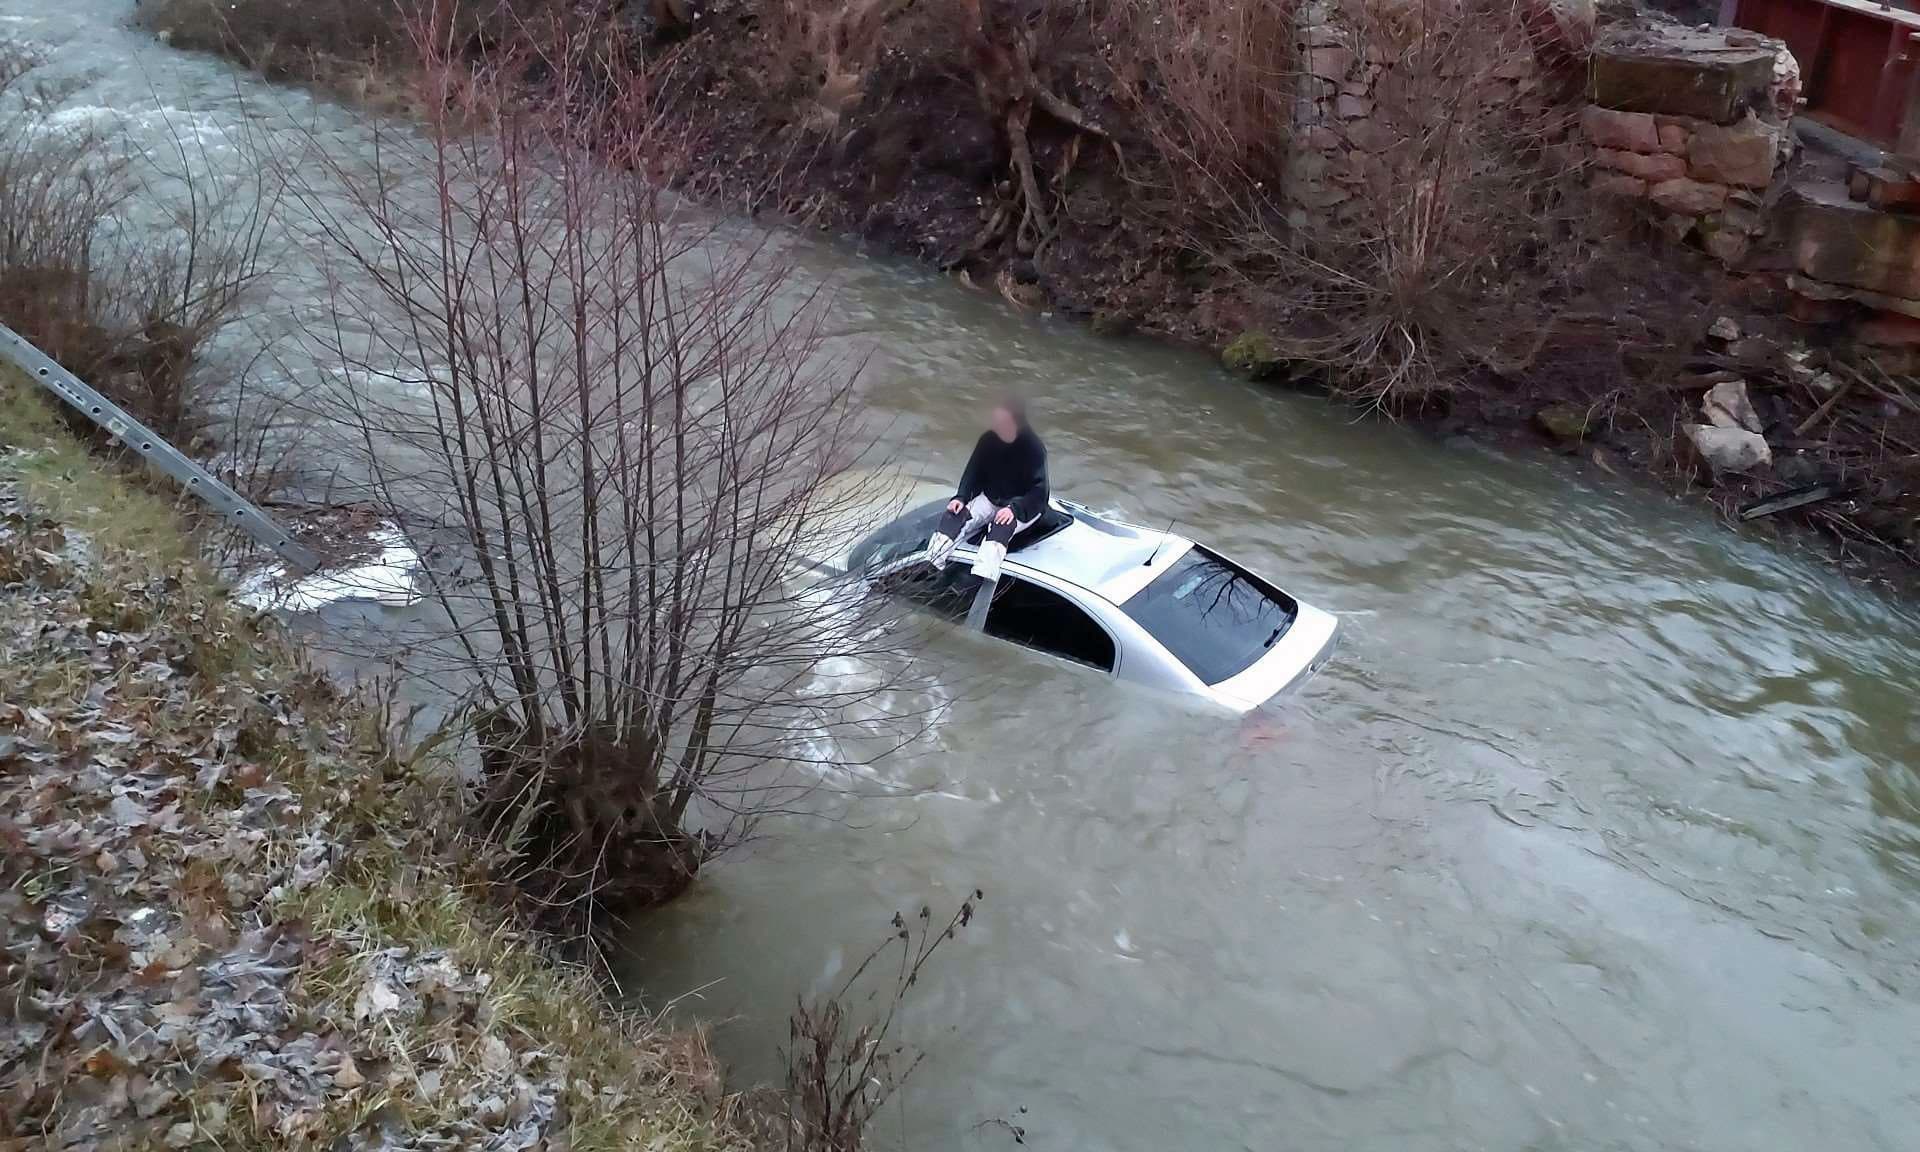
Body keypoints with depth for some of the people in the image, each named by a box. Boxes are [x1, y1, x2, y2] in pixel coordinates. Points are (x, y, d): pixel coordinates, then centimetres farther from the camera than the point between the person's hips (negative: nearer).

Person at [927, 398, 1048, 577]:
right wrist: (961, 497, -16)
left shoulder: (1034, 448, -18)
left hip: (1024, 504, -5)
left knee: (1002, 525, -38)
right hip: (990, 497, 5)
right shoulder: (988, 440, -6)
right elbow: (973, 471, 1)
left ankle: (983, 579, -60)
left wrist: (1014, 508, -36)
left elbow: (1039, 490, -21)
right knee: (956, 514, -22)